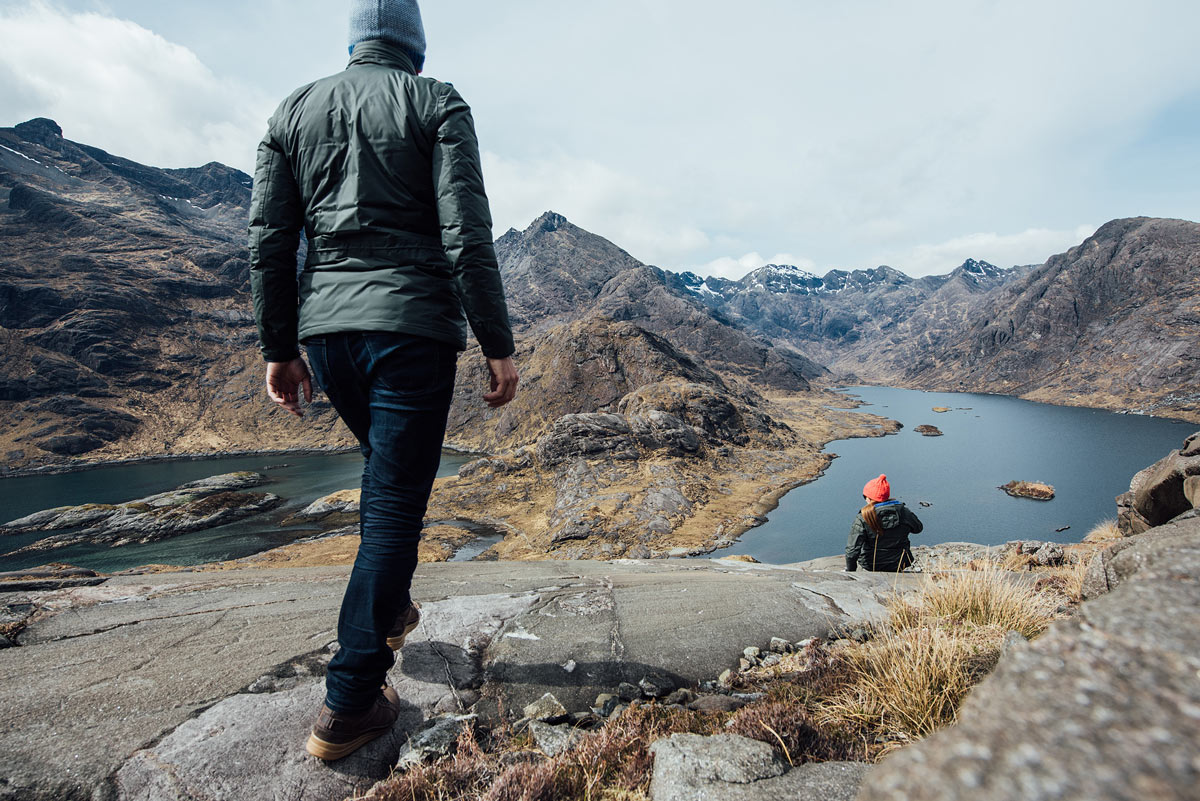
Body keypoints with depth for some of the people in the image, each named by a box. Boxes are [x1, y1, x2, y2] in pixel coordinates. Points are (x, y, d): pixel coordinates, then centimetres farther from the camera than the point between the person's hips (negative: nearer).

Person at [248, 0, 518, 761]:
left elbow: (270, 241, 9)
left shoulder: (295, 110, 16)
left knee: (387, 470, 25)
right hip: (412, 327, -5)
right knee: (396, 498, -1)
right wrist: (499, 345, -8)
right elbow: (468, 234, -9)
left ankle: (389, 608, 37)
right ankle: (349, 705, 6)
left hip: (326, 328, 6)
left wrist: (279, 348, 14)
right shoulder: (438, 104, 4)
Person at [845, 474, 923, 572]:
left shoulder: (862, 519, -23)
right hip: (899, 565, 2)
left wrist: (850, 571, -8)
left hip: (871, 566, -2)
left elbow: (852, 550, -23)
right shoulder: (903, 512, -14)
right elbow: (918, 528, 8)